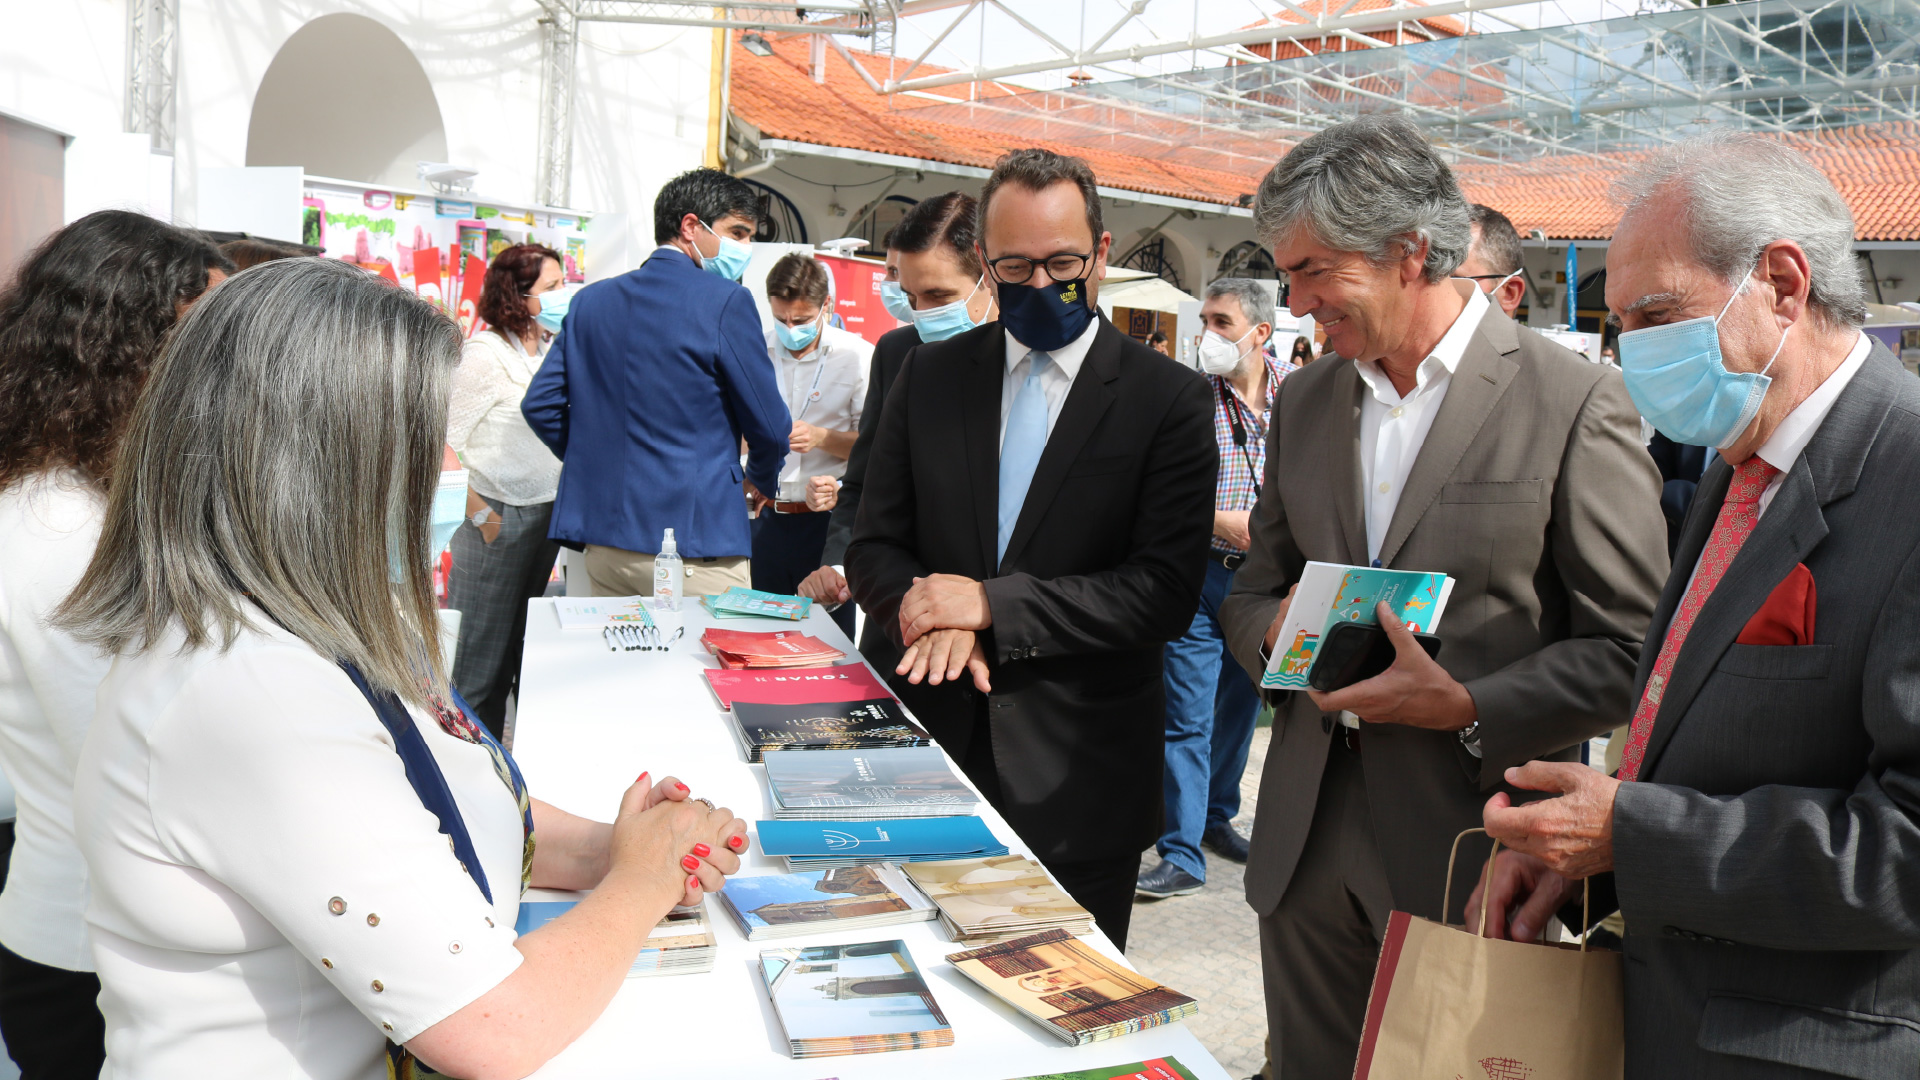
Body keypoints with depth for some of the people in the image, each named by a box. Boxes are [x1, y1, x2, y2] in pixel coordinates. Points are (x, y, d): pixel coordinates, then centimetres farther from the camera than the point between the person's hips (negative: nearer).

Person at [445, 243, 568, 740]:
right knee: (481, 648, 1)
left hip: (548, 513, 8)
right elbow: (445, 442, -16)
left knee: (525, 643, 16)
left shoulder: (551, 349, 9)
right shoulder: (485, 353, -14)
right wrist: (480, 514, -14)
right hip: (500, 519, -8)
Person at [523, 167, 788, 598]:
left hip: (602, 536, 6)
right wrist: (759, 480, 15)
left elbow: (539, 404, 10)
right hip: (693, 541, -6)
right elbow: (770, 424, -6)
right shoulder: (726, 301, -7)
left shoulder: (590, 300, 10)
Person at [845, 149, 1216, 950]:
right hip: (928, 742, 3)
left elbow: (1165, 591, -11)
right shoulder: (930, 376, 7)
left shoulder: (1169, 398, -4)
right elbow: (874, 545, 7)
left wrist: (991, 604, -18)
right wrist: (931, 614, -15)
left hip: (1076, 778, -2)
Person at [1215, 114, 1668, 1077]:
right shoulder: (1304, 399, 9)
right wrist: (1278, 628, -6)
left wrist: (1465, 707, -19)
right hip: (1306, 844, 5)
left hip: (1471, 844, -5)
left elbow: (1633, 652, -8)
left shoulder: (1574, 403, -9)